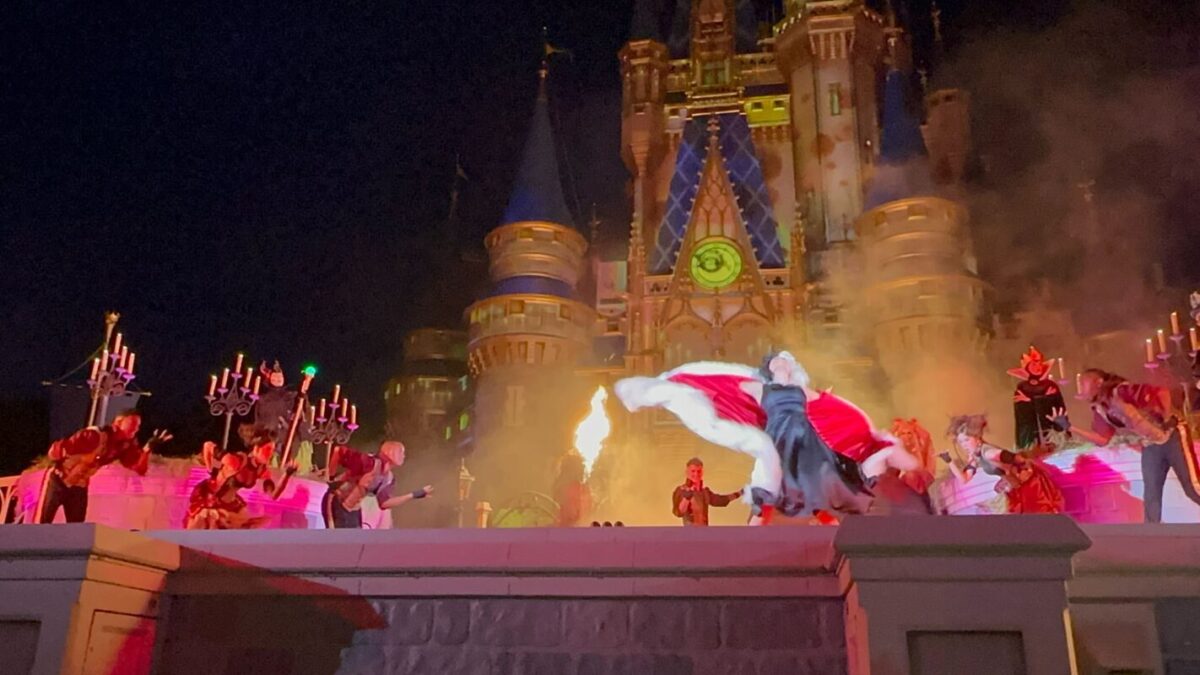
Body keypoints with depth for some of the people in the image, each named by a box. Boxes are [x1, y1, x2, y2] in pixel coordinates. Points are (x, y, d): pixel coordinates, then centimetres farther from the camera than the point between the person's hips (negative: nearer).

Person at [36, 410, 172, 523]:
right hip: (58, 479, -6)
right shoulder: (94, 435, -29)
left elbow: (140, 469, -15)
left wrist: (148, 448, -26)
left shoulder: (127, 445, -8)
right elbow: (56, 448, -29)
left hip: (79, 486, 6)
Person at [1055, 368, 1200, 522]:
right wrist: (1069, 426, -6)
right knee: (1151, 496, 6)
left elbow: (1162, 392, -27)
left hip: (1171, 436, -8)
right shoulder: (1100, 411, 1)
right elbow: (1102, 439, -1)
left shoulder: (1123, 391, -23)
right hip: (1150, 445, 8)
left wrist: (1168, 419, -29)